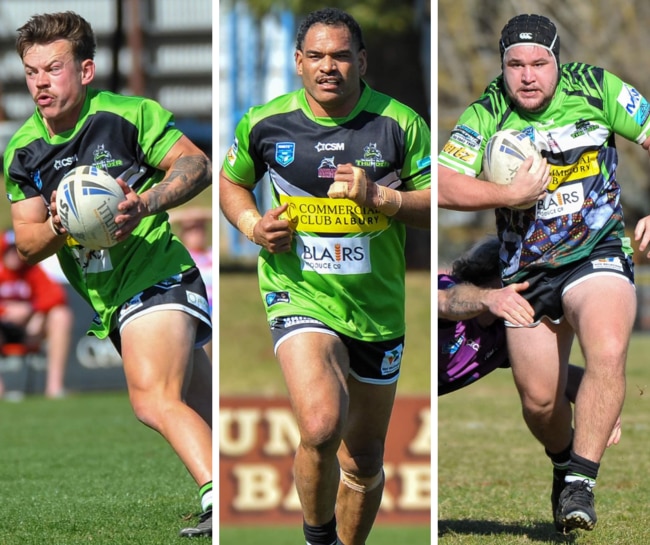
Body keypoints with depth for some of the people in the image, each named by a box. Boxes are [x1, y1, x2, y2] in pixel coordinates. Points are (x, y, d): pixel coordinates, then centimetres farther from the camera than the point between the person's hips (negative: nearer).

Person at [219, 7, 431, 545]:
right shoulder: (265, 123, -1)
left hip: (378, 307, 2)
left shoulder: (399, 124, -4)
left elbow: (437, 204, -2)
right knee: (321, 426, -27)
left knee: (364, 460, 13)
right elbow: (231, 182, 16)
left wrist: (379, 197, -18)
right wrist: (253, 226, -3)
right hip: (299, 296, -2)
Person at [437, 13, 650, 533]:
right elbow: (443, 183, -11)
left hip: (598, 254, -2)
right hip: (527, 270, 2)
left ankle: (580, 481, -22)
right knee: (539, 401, 4)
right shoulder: (485, 114, -3)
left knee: (607, 354, -30)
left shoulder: (596, 88, -5)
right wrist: (508, 194, -23)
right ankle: (564, 463, 37)